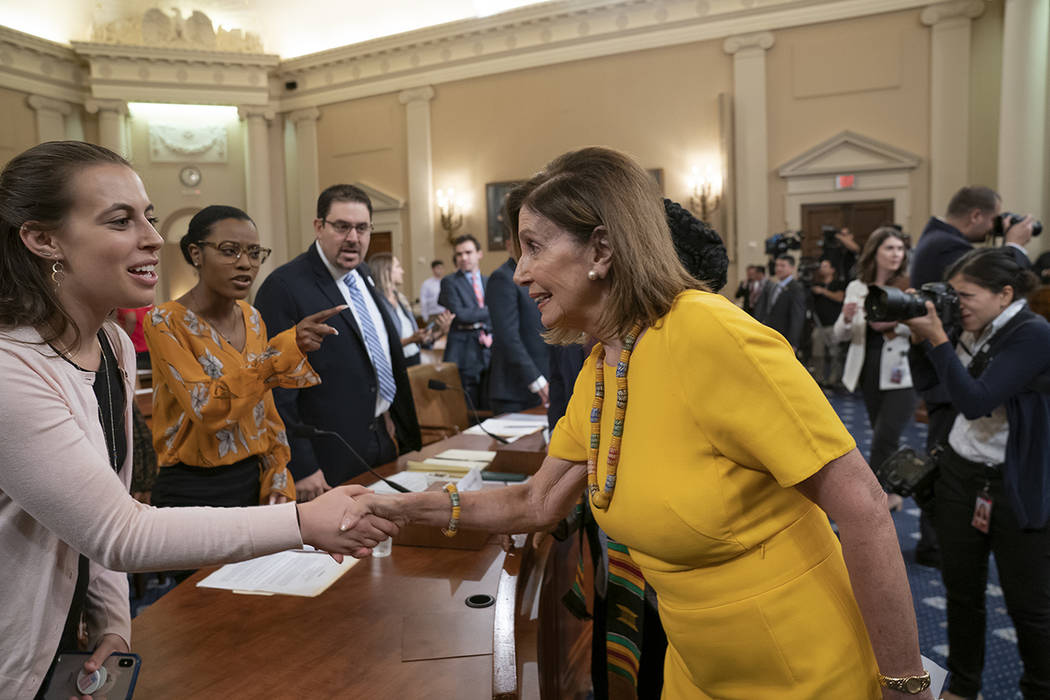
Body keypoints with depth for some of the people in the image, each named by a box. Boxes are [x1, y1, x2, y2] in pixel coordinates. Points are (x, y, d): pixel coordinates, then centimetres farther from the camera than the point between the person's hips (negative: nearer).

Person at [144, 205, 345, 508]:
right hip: (192, 492, -5)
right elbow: (207, 409, -26)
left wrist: (278, 480, 1)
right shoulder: (166, 321, -14)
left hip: (254, 482, 5)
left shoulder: (252, 317, 4)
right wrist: (285, 348, -32)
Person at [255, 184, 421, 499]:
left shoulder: (362, 274, 9)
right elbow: (277, 389, -18)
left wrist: (389, 414, 16)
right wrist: (301, 469, -19)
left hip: (382, 438, 8)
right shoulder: (283, 287, -16)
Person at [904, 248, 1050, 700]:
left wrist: (937, 338, -23)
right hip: (958, 471, 6)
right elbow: (925, 382, 10)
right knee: (961, 587, 14)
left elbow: (975, 401, -26)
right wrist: (919, 335, -4)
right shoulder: (973, 329, 3)